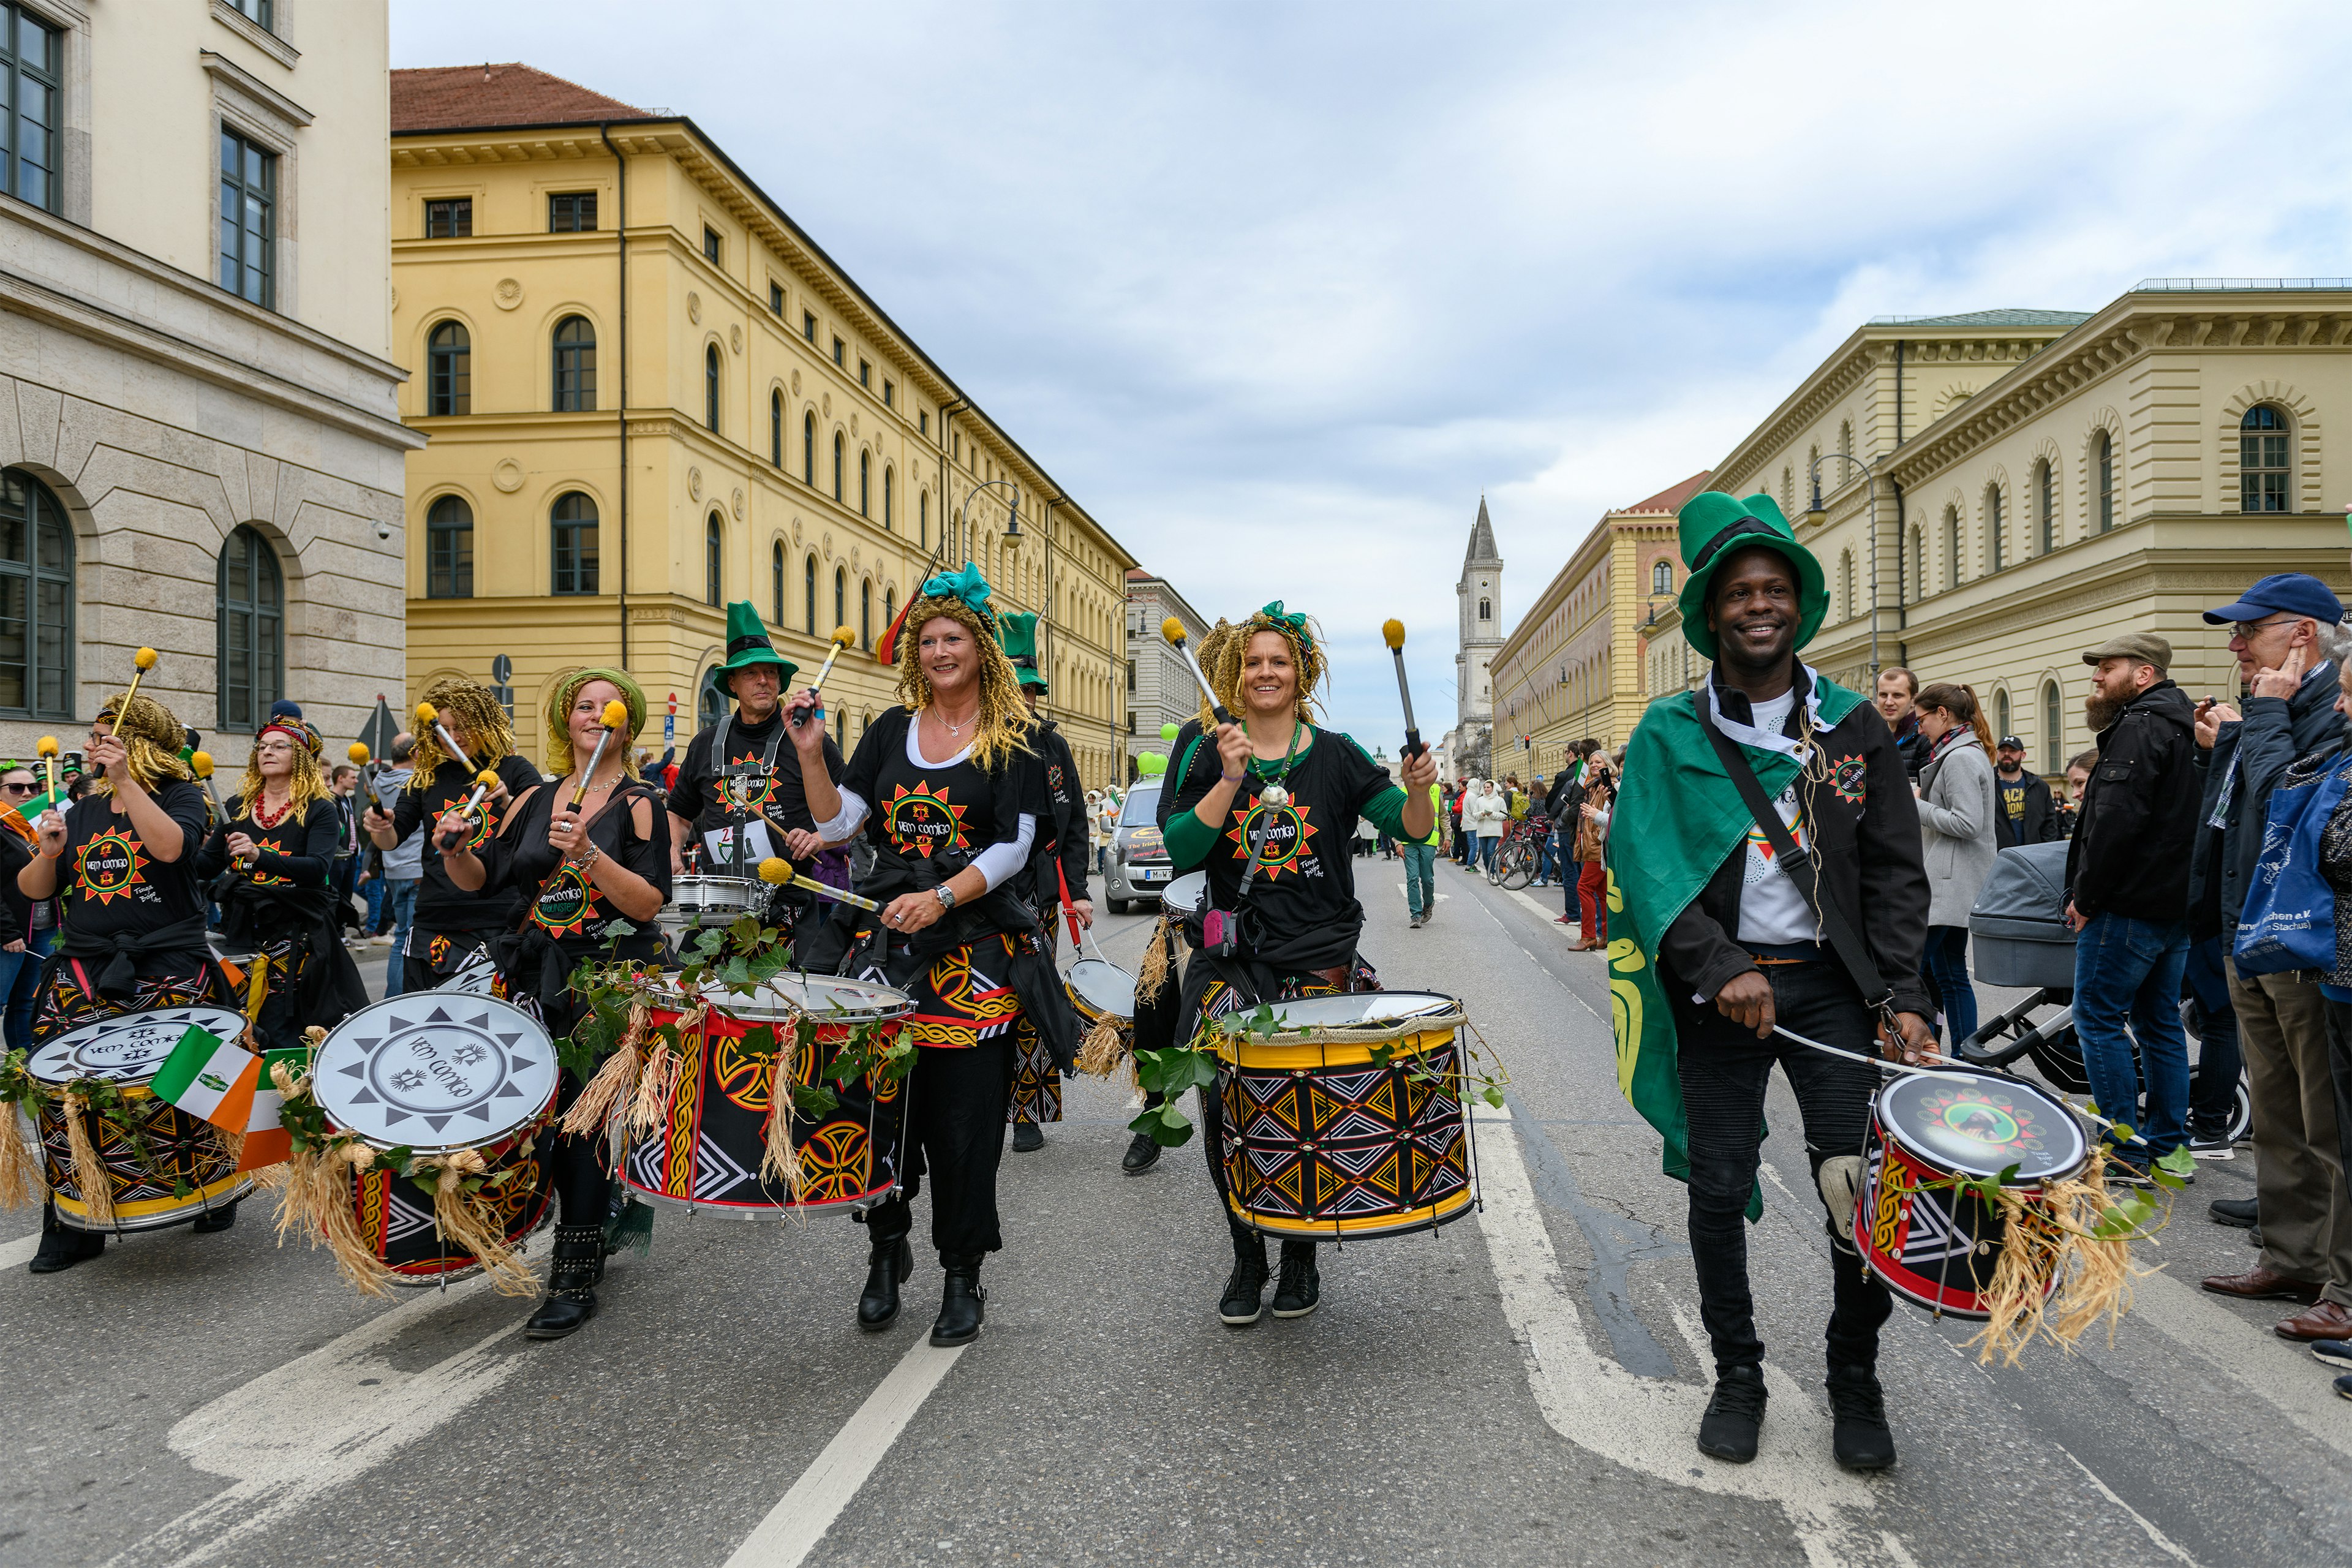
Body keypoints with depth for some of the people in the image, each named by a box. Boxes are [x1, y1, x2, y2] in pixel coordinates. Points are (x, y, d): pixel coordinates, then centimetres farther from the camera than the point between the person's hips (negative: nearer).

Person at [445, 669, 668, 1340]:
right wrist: (454, 847, -7)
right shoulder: (534, 801, 13)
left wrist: (588, 854, -24)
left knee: (584, 1115, -9)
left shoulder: (639, 805, -2)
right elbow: (478, 878, 14)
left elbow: (649, 903, -12)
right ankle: (585, 1233, 21)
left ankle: (576, 1277, -1)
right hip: (538, 977, 5)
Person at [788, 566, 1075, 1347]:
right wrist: (810, 754, -9)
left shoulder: (1013, 739, 1)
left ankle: (963, 1278, 14)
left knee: (964, 1117, -1)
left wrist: (942, 897, -21)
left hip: (975, 948, -3)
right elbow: (837, 824, 6)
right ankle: (887, 1247, 28)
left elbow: (1013, 847, -8)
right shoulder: (892, 728, 12)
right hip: (887, 940, 3)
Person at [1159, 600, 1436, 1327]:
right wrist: (1230, 781, -18)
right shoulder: (1211, 754, 4)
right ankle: (1246, 1256, 15)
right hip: (1234, 961, 1)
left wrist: (1418, 790, -23)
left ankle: (1302, 1254, 23)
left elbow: (1411, 828, -3)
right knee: (1223, 1103, -6)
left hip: (1321, 960, 0)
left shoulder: (1334, 755, 4)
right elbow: (1181, 849, -8)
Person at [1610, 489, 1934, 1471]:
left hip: (1832, 982, 1)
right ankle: (1737, 1376, 26)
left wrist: (1902, 1000, -6)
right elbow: (1643, 863, -8)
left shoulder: (1855, 729, 6)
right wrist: (1719, 972, -19)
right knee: (1718, 1190, 6)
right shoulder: (1669, 735, 0)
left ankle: (1855, 1382, 20)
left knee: (1862, 1185, -2)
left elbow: (1895, 873, 5)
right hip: (1718, 988, -1)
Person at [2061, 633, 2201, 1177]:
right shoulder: (2181, 726, 18)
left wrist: (2085, 897, -15)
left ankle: (2127, 1149, -2)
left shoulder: (2140, 728, -15)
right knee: (2160, 1020, 14)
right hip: (2175, 904, 10)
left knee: (2098, 1018, -4)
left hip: (2129, 906, -10)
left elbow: (2116, 822, -24)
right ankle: (2168, 1143, 20)